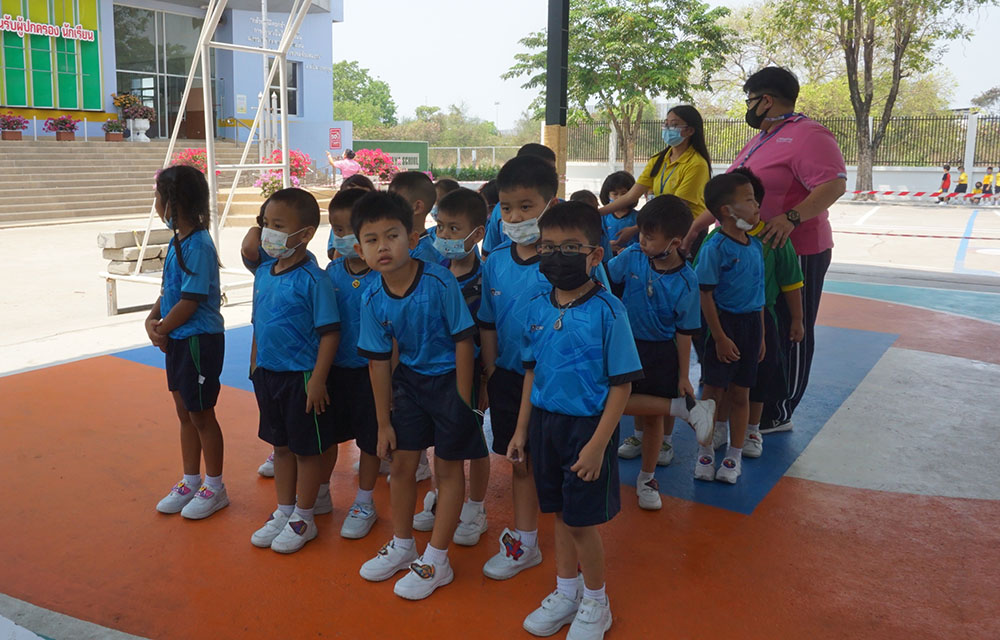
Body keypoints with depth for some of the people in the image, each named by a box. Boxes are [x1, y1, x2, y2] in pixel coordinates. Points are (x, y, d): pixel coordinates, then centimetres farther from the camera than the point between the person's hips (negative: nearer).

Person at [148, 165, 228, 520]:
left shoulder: (198, 246, -21)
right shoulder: (177, 240, 8)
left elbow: (190, 301, -21)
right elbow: (168, 291, 12)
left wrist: (161, 329, -10)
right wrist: (152, 319, -4)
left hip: (199, 340, -9)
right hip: (177, 340, 9)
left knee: (201, 414, 4)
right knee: (185, 413, 18)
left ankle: (215, 488, 20)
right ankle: (191, 482, 33)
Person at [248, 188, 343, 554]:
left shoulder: (312, 279, -18)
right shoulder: (263, 273, 4)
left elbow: (329, 332, -18)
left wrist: (317, 381, -20)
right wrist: (257, 366, 15)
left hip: (302, 376, -7)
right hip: (269, 373, 7)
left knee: (308, 448, 9)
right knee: (281, 445, 19)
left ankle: (303, 519, 24)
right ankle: (283, 512, 34)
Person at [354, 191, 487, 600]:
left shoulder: (439, 282, -25)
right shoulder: (373, 300, -11)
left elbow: (463, 341, -17)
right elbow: (379, 360, -3)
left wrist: (462, 402, -16)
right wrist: (384, 422, 1)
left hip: (450, 378, -5)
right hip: (410, 379, 5)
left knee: (449, 468, 6)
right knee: (400, 462, 12)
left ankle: (436, 561, 19)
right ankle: (402, 546, 34)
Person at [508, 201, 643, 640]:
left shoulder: (607, 312, -16)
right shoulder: (537, 308, 0)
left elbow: (622, 384, -14)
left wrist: (597, 444, -18)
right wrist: (522, 429, 9)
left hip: (587, 426, -5)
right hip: (545, 422, 5)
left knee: (583, 521, 6)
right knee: (561, 513, 19)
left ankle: (595, 603, 30)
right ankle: (566, 592, 39)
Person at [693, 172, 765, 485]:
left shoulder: (756, 245, 7)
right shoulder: (715, 247, -15)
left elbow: (758, 294, 13)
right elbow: (705, 295, -15)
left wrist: (761, 334, 15)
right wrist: (720, 337, -16)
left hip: (751, 324, 6)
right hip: (724, 323, -6)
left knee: (740, 393, 13)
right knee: (714, 391, 4)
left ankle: (734, 455, 25)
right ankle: (705, 452, 20)